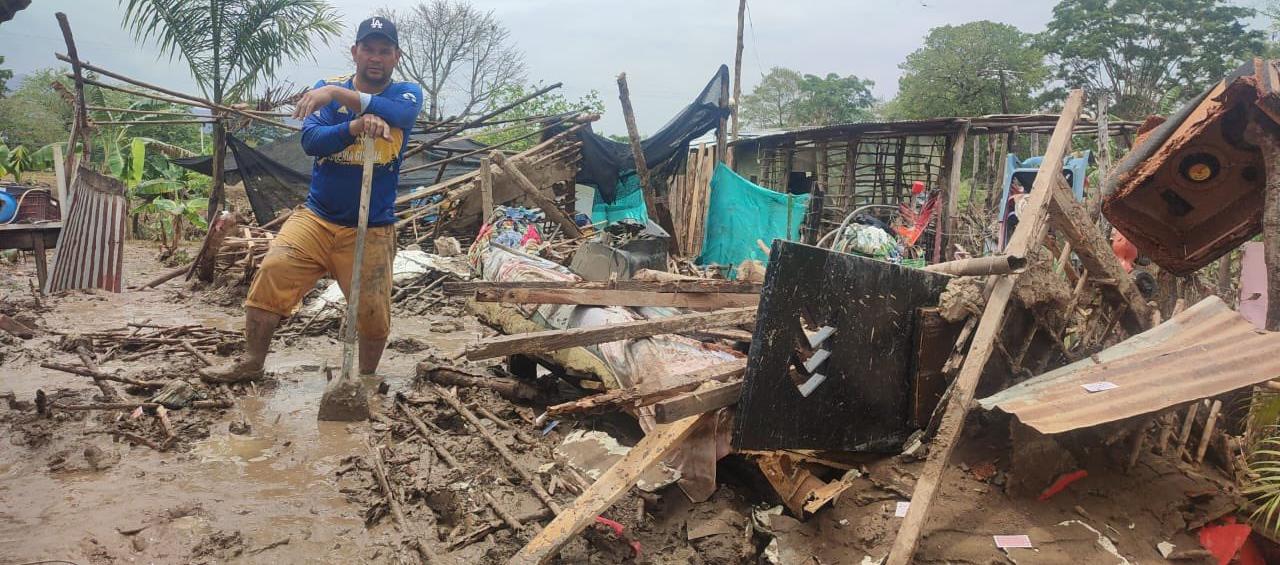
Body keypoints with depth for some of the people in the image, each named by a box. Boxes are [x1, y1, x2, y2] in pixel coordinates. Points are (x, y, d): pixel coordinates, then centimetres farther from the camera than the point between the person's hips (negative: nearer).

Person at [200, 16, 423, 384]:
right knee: (272, 271, -15)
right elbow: (310, 140, -13)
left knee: (373, 312, -2)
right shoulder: (328, 87, 4)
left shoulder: (407, 94, 0)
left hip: (372, 228, -1)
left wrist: (338, 94, -36)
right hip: (316, 217, 2)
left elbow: (397, 113, -26)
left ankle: (368, 375, 25)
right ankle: (251, 363, 2)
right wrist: (356, 126, -31)